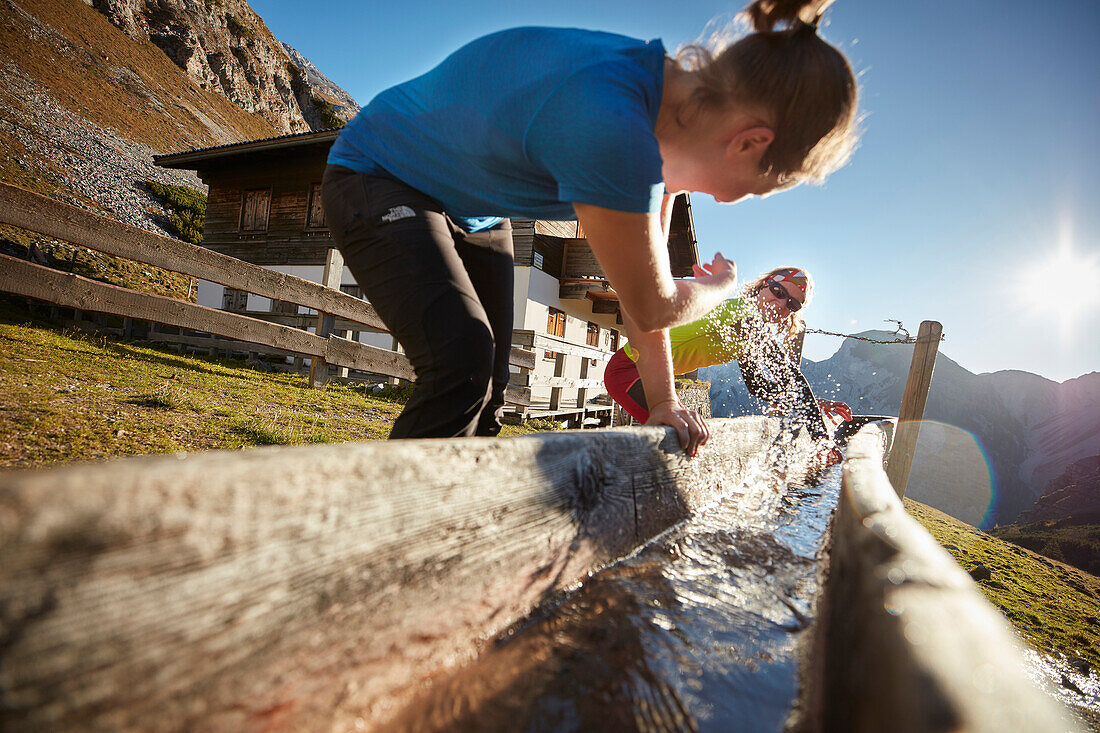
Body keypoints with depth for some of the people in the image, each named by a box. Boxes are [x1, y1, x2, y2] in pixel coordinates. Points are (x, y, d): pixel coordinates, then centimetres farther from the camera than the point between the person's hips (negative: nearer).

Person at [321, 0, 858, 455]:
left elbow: (644, 276, -4)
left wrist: (662, 399, -2)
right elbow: (653, 307, -26)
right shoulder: (613, 129, -38)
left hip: (474, 213, 8)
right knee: (463, 362, -27)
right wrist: (723, 283, -4)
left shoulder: (672, 109, -9)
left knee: (486, 392, 4)